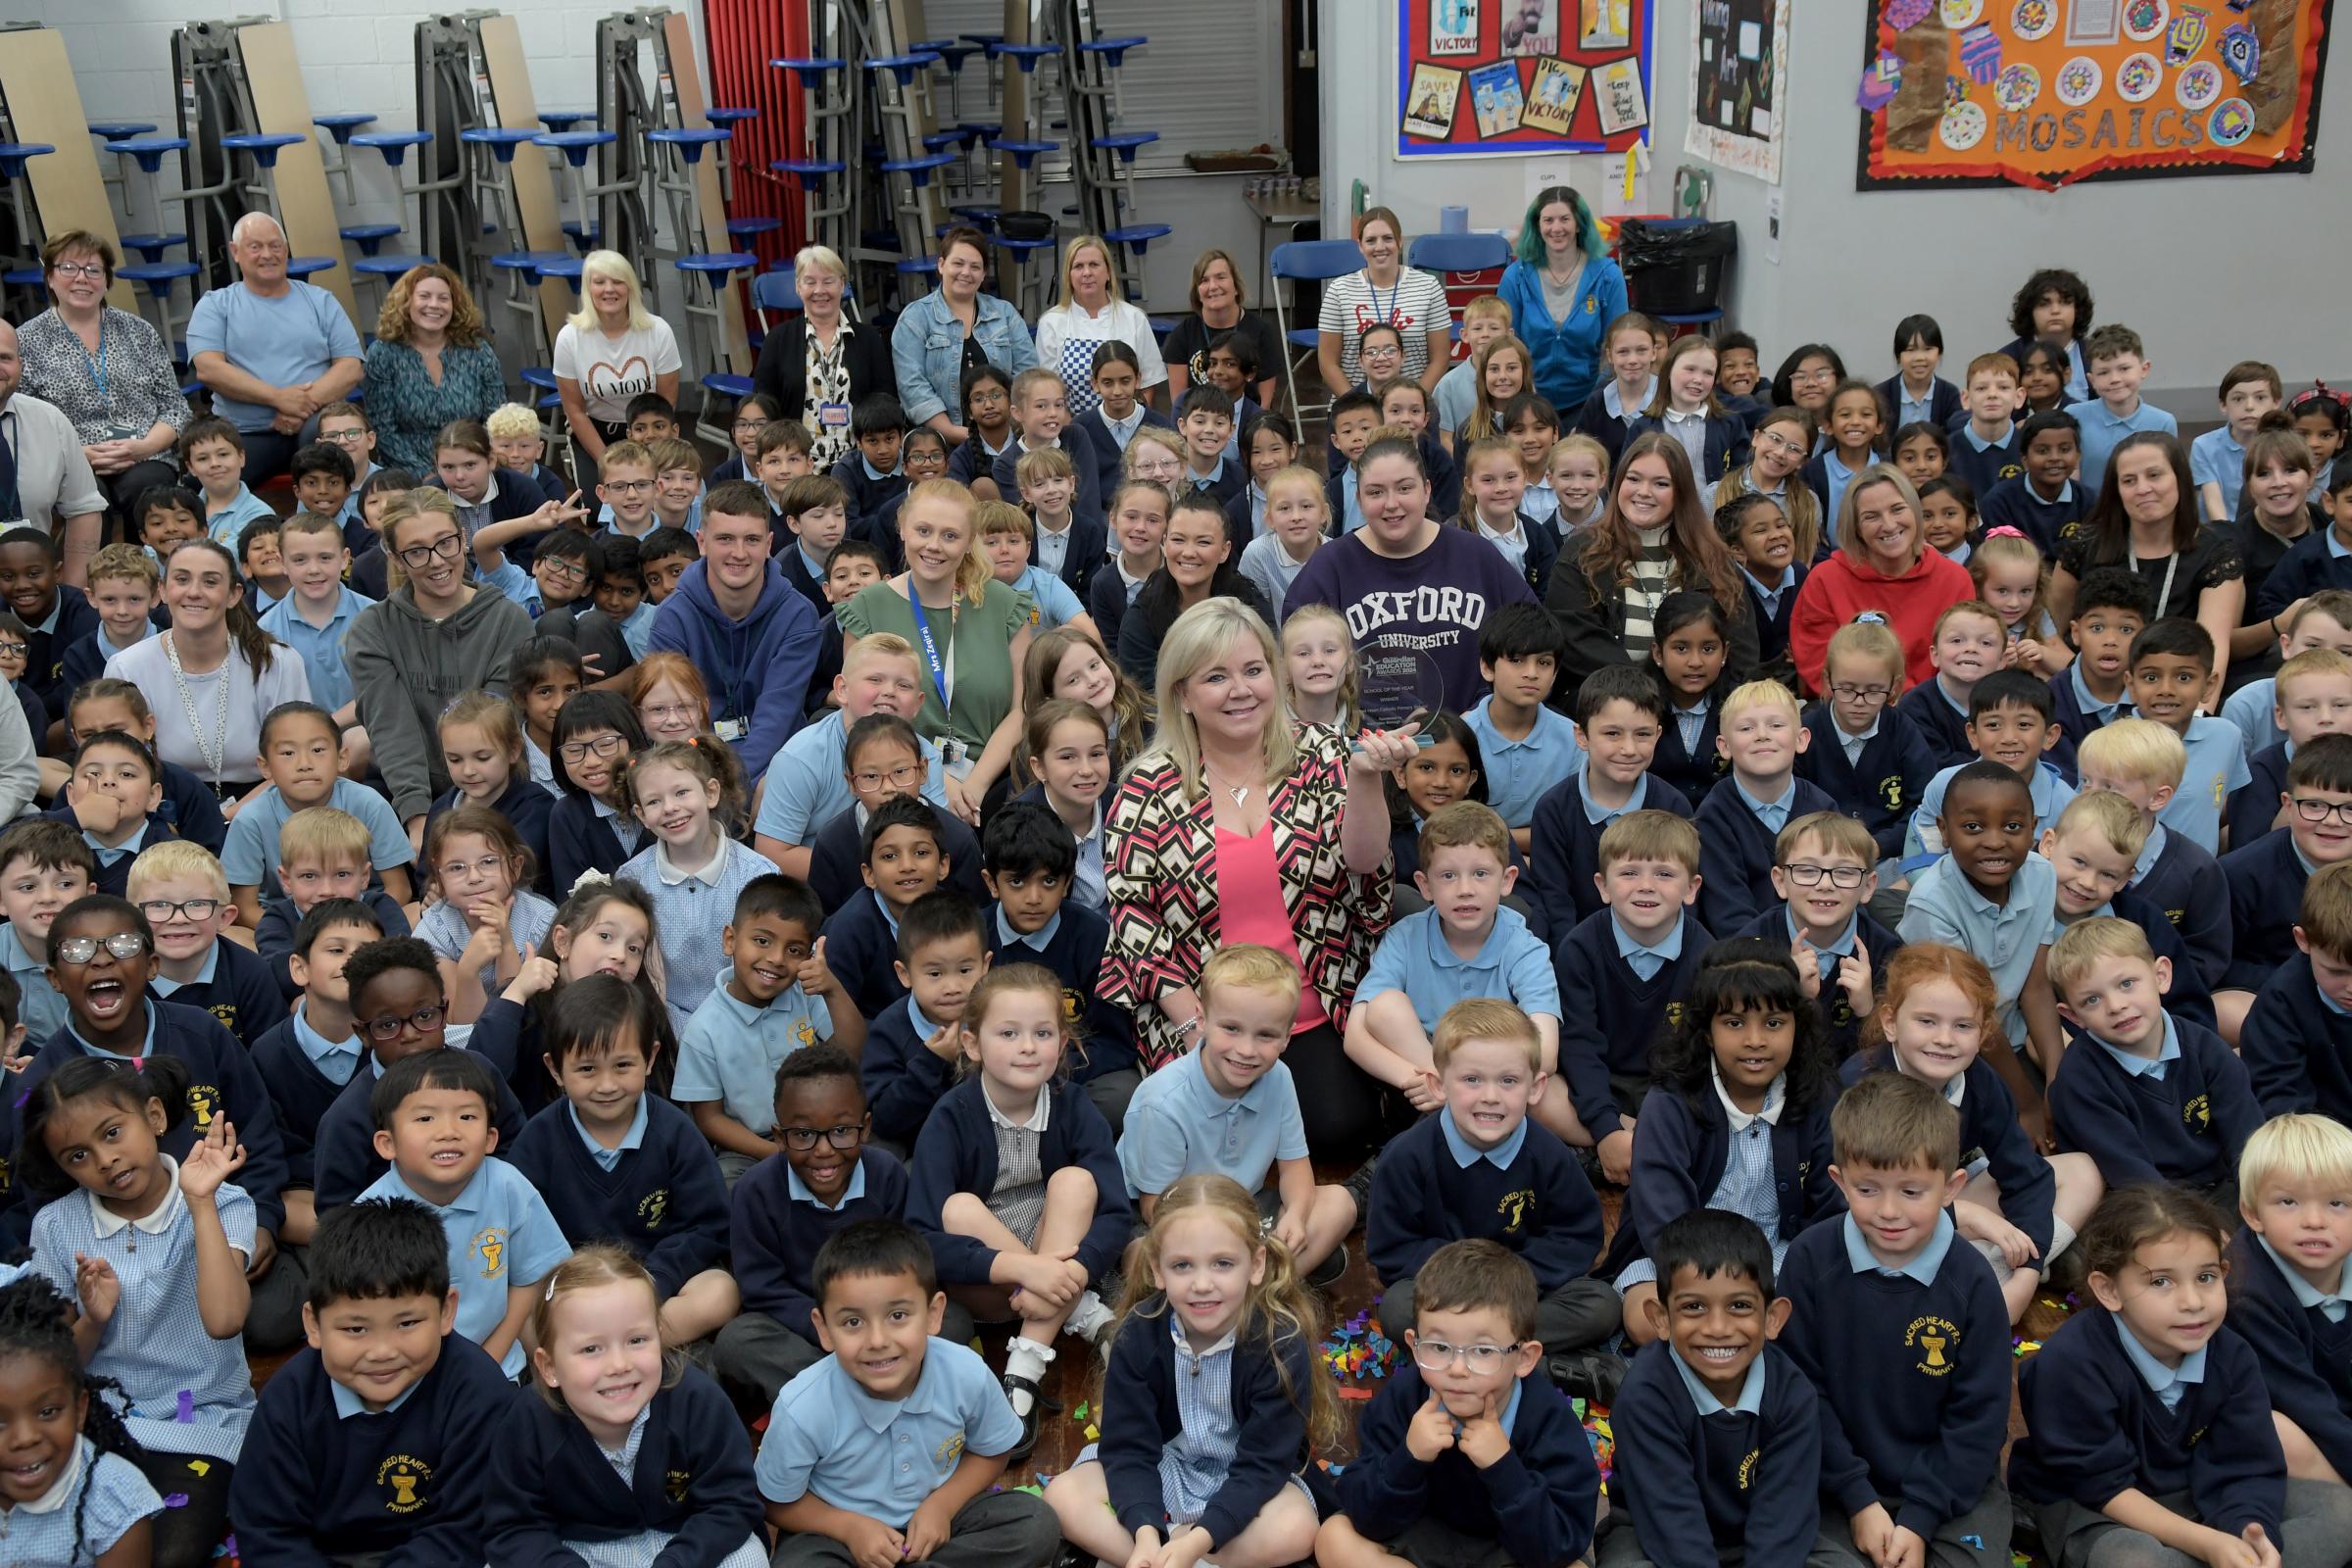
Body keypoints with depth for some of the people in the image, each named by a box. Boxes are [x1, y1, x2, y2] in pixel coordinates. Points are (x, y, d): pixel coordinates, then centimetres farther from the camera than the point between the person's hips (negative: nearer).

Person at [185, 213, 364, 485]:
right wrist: (278, 397, -15)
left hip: (313, 424, 2)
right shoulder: (215, 305, 12)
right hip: (244, 434, -1)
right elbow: (207, 369, -4)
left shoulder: (320, 301, 17)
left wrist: (306, 404, -12)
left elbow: (351, 368, 6)